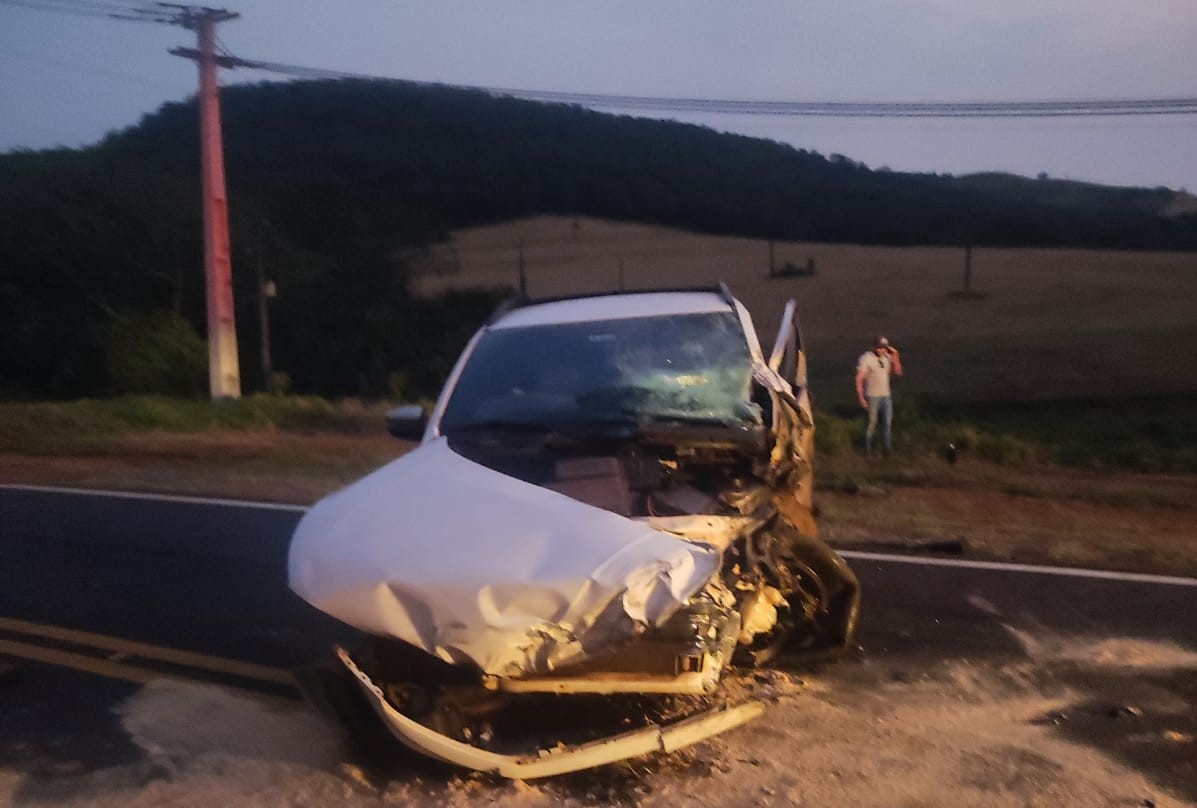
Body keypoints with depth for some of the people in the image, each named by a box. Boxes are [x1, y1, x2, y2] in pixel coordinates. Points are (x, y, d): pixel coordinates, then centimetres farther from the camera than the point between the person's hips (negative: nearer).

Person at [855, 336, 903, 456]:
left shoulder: (887, 357, 2)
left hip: (886, 396, 5)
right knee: (872, 424, 3)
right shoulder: (866, 358, -14)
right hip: (872, 397, -5)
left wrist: (896, 357, -9)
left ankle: (887, 448, 18)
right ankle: (868, 449, 16)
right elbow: (859, 379, -14)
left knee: (888, 423, 8)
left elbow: (898, 372, 2)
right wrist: (861, 398, -17)